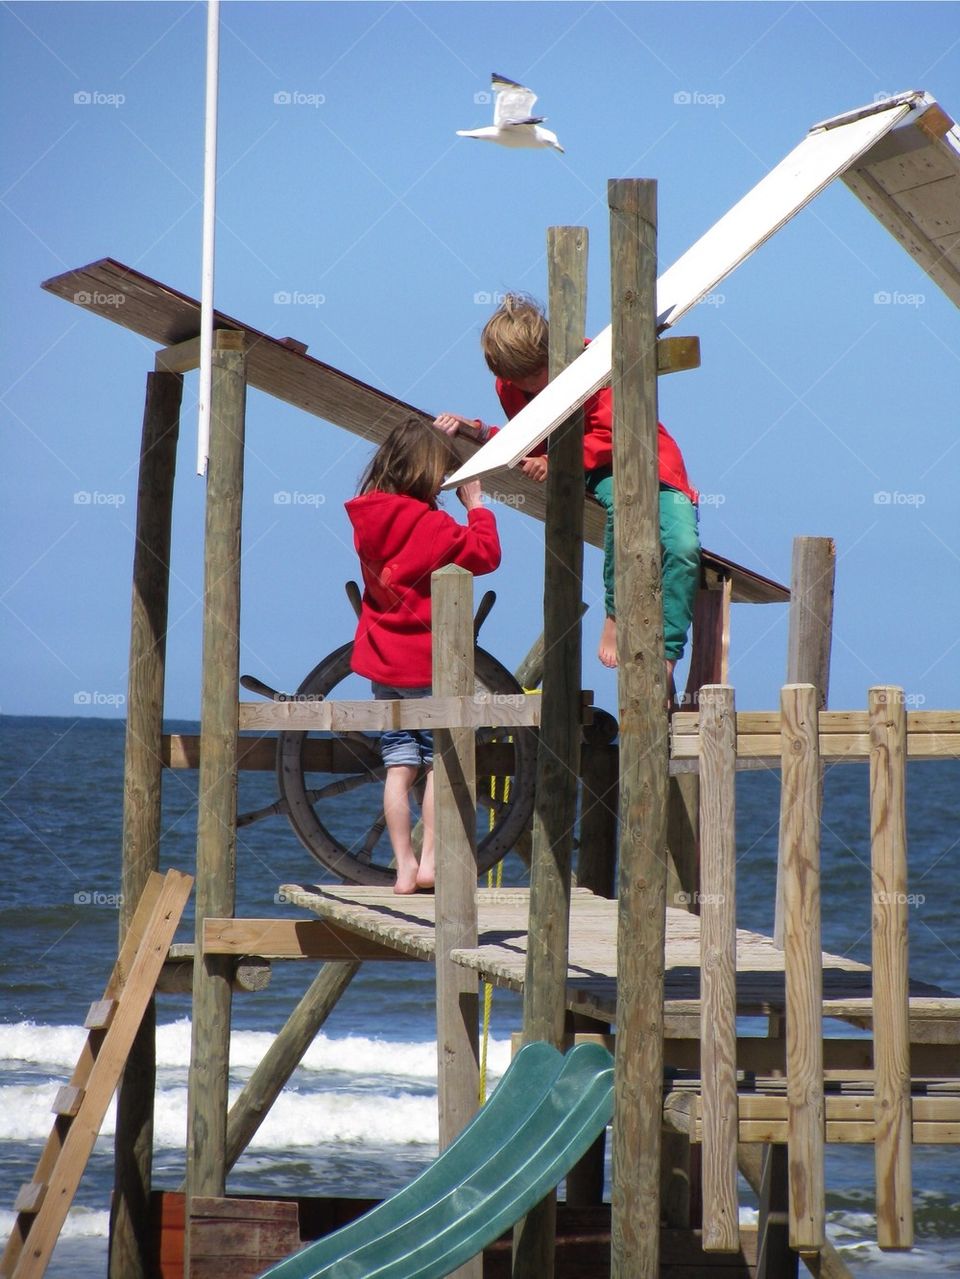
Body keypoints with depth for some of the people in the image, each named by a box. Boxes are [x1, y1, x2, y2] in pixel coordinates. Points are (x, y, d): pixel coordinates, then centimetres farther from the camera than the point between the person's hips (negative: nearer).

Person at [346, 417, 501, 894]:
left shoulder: (368, 516, 2)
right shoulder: (431, 525, -18)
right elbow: (485, 553, -12)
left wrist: (432, 435, 19)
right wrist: (476, 505, 1)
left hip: (381, 658, 6)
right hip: (427, 662, -6)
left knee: (399, 765, 7)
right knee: (440, 762, 5)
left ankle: (404, 867, 4)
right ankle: (429, 861, 2)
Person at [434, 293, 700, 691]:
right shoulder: (510, 386, -2)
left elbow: (611, 437, -22)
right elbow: (532, 444, 8)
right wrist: (479, 432, -7)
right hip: (600, 474, 2)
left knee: (684, 547, -26)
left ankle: (666, 661, -25)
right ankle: (615, 613, -26)